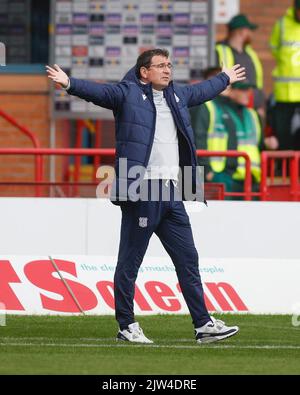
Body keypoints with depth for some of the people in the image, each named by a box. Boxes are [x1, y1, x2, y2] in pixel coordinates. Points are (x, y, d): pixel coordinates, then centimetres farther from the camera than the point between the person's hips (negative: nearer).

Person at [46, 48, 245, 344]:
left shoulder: (177, 95, 19)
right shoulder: (128, 93, -3)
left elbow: (201, 91, 38)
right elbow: (100, 92, -18)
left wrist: (225, 78, 54)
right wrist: (69, 84, -36)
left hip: (170, 193, 7)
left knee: (188, 260, 8)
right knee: (130, 262, 0)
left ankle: (203, 324, 12)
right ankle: (126, 326, 6)